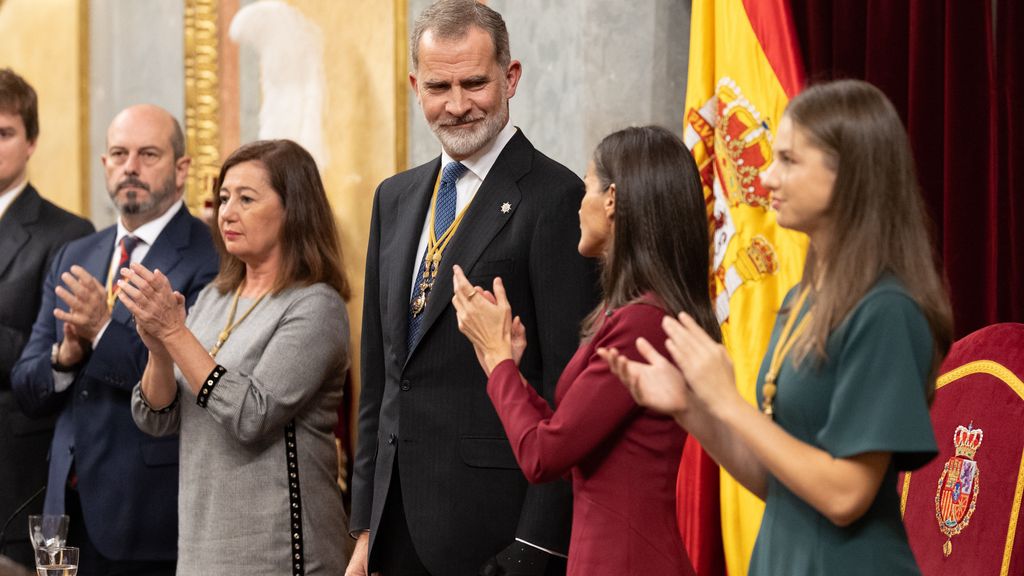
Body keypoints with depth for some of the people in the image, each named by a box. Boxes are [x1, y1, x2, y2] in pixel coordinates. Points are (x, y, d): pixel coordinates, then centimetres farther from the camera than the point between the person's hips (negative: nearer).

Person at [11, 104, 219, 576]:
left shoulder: (212, 259, -8)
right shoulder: (73, 258, 14)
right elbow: (27, 390, 12)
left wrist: (106, 333, -21)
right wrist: (64, 356, -8)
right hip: (71, 506, 6)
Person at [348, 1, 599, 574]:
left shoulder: (556, 199, -9)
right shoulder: (395, 199, 14)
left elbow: (568, 385, -13)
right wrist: (367, 526, 14)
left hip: (496, 527, -6)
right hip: (398, 525, 6)